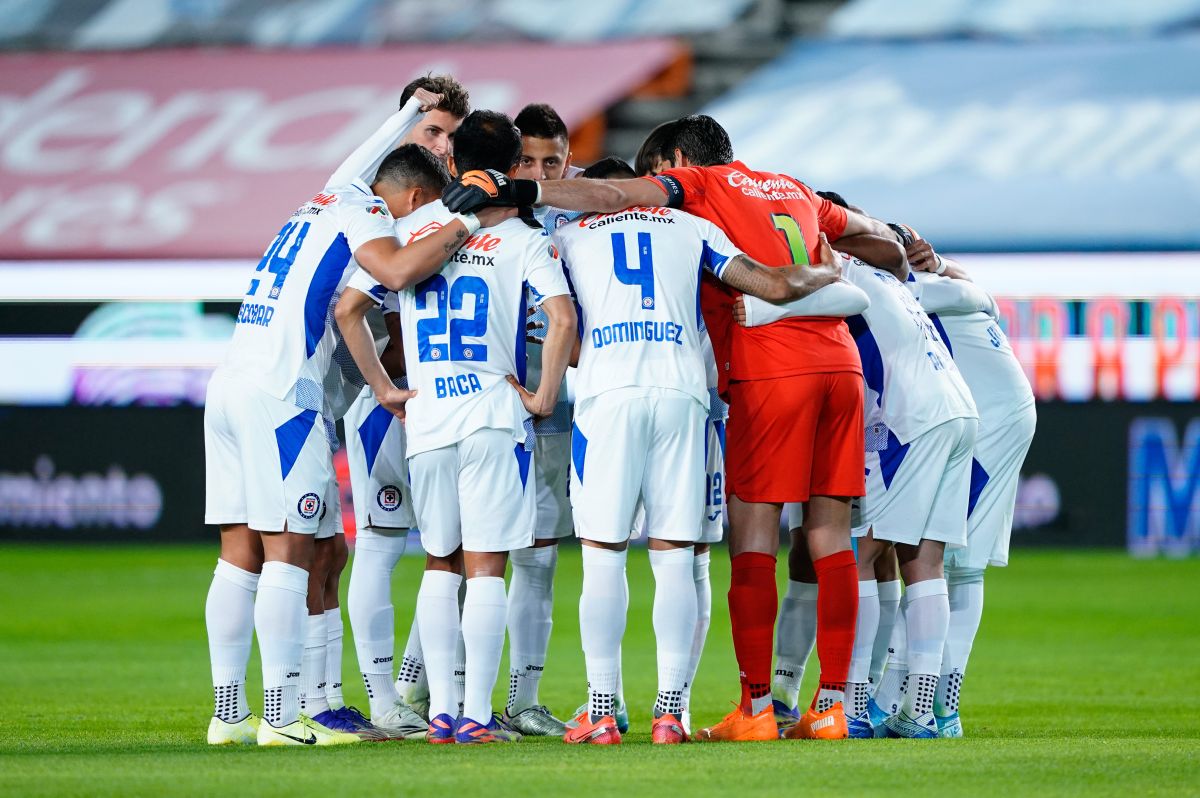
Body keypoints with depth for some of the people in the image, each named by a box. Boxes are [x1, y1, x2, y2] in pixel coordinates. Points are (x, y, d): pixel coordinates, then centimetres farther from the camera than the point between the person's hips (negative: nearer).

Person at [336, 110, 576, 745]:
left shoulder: (409, 229, 9)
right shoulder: (520, 237, 0)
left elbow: (346, 310, 8)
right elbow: (562, 317, -13)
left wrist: (382, 388, 13)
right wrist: (545, 397, -3)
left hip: (425, 417, 3)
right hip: (493, 410, -3)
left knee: (440, 565, 14)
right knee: (486, 567, 0)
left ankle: (439, 711, 9)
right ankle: (477, 715, -4)